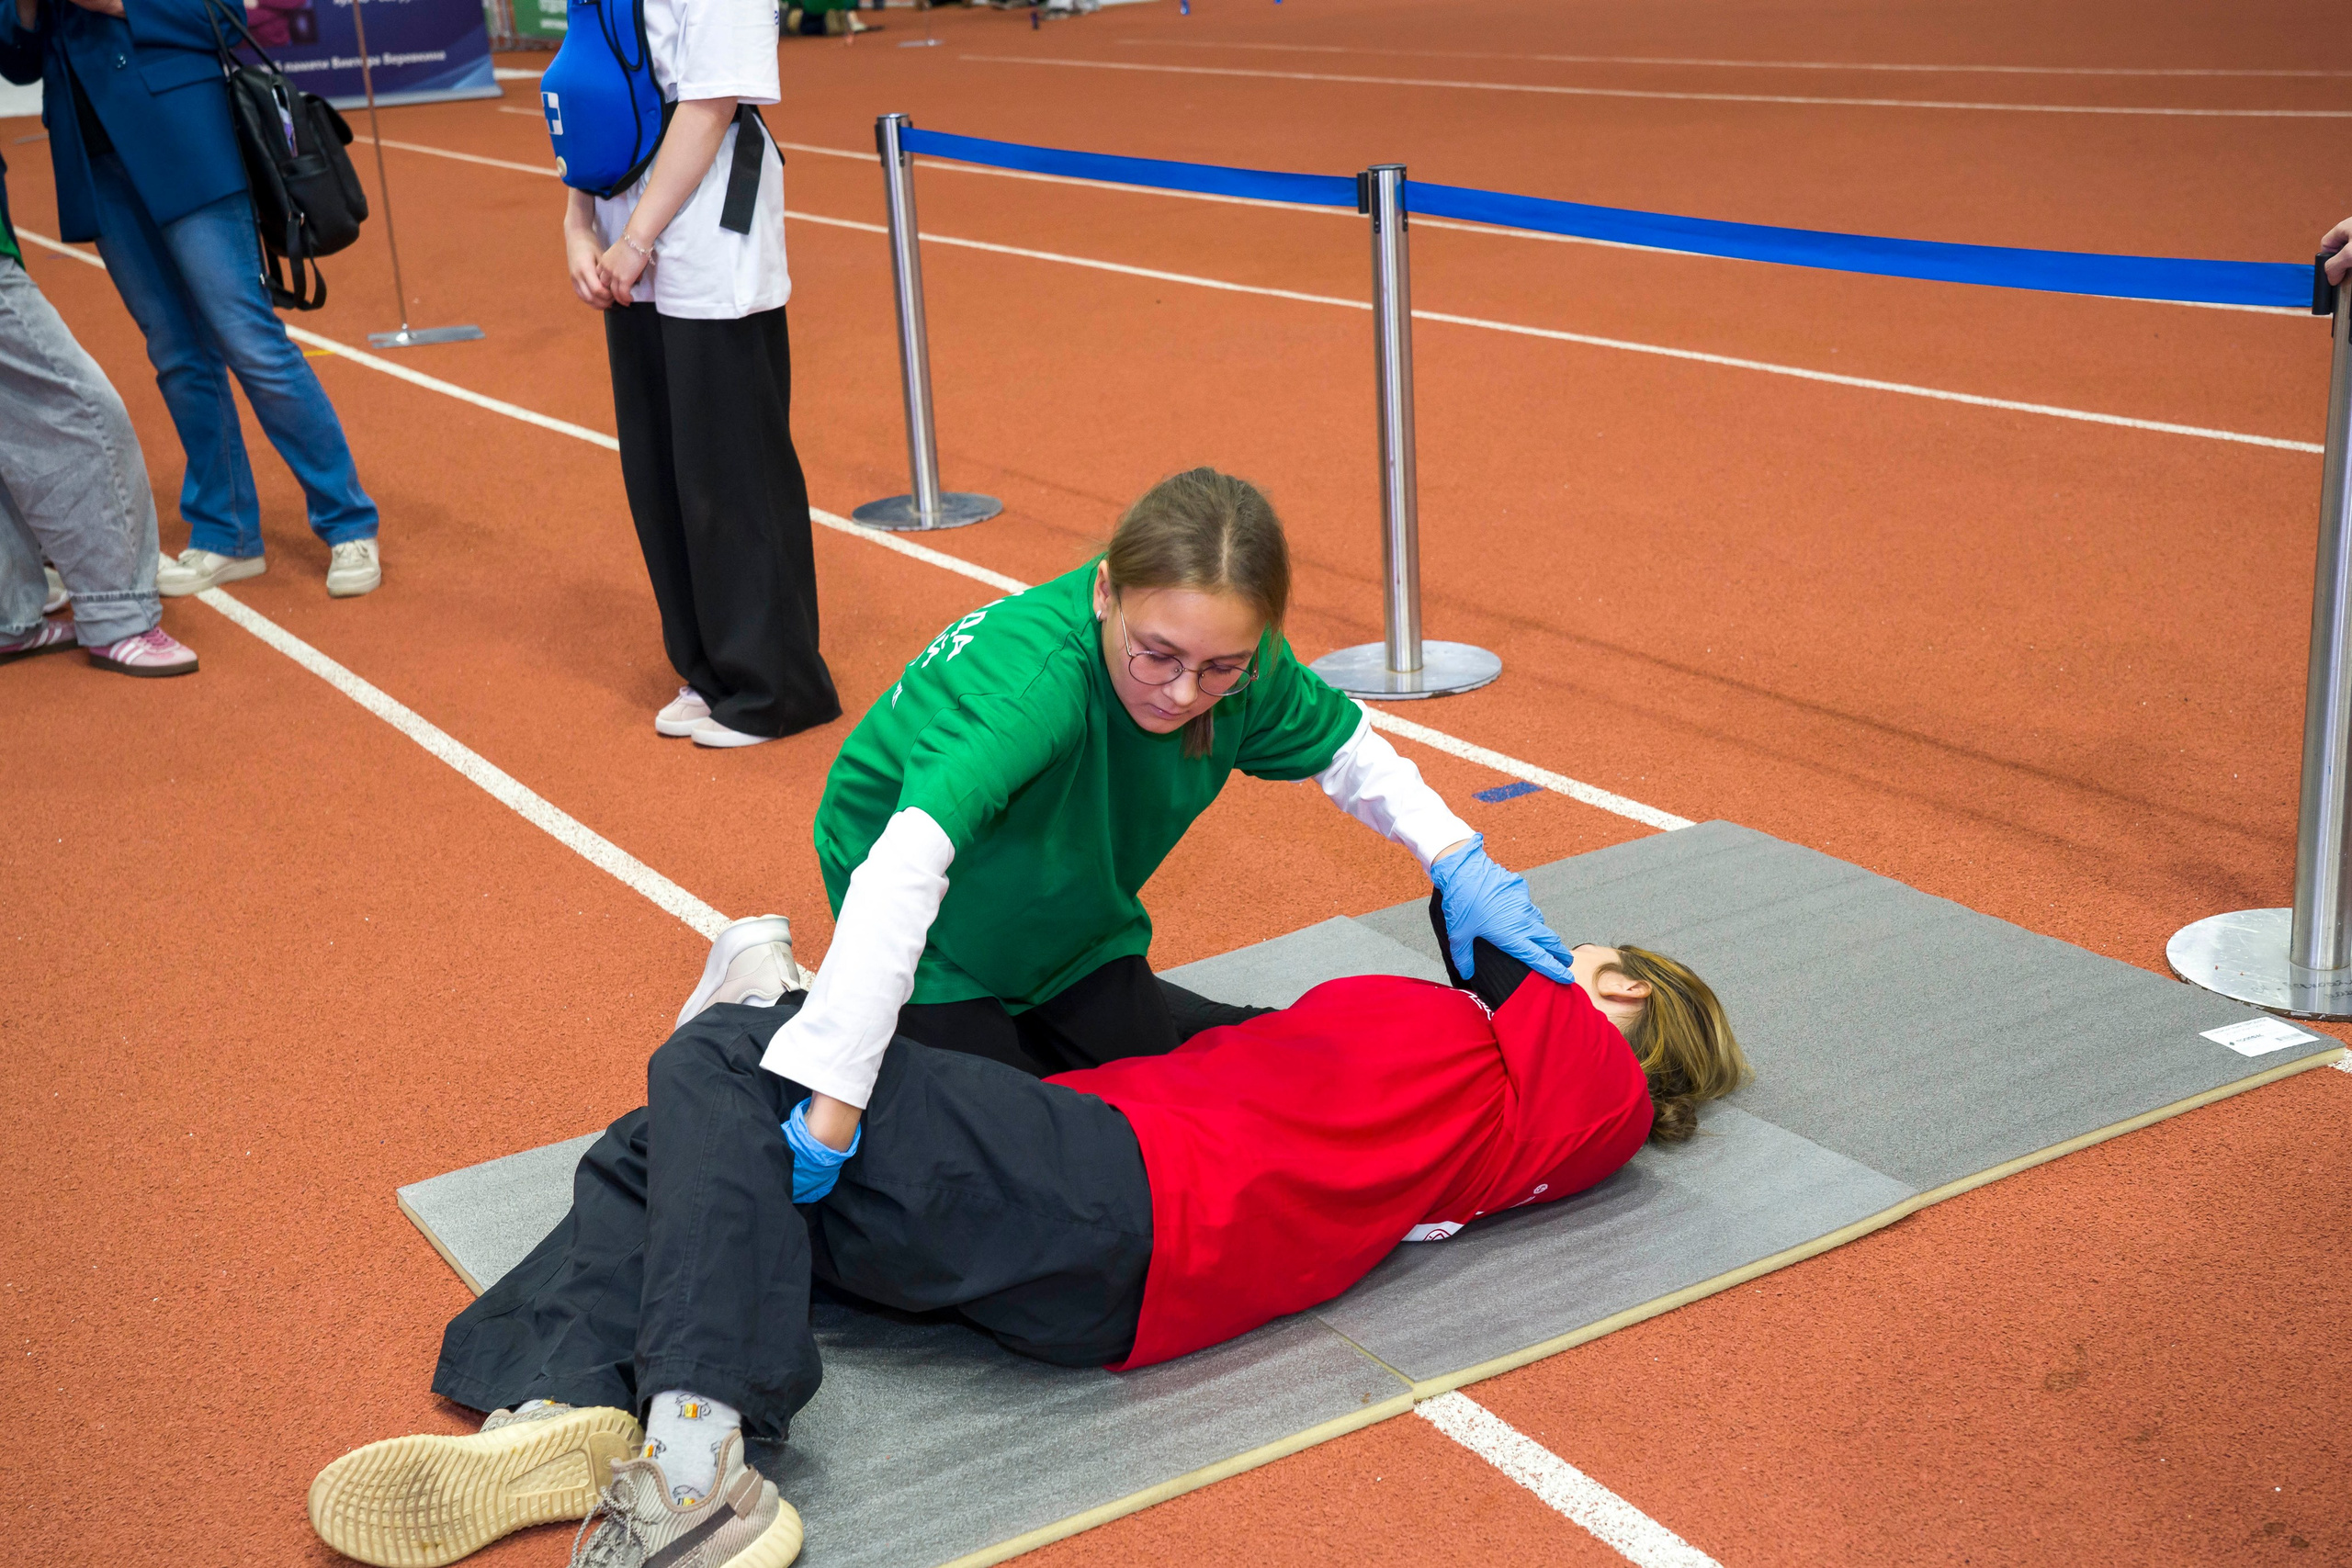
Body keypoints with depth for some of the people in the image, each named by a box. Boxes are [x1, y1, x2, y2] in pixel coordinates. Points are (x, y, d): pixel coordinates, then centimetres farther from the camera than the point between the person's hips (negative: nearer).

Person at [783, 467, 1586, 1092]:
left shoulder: (1233, 659, -22)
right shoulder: (1032, 679, -44)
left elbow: (1347, 751, -1)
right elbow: (903, 869, -56)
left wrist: (1457, 861, -15)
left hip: (1073, 937, 6)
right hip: (937, 952, -6)